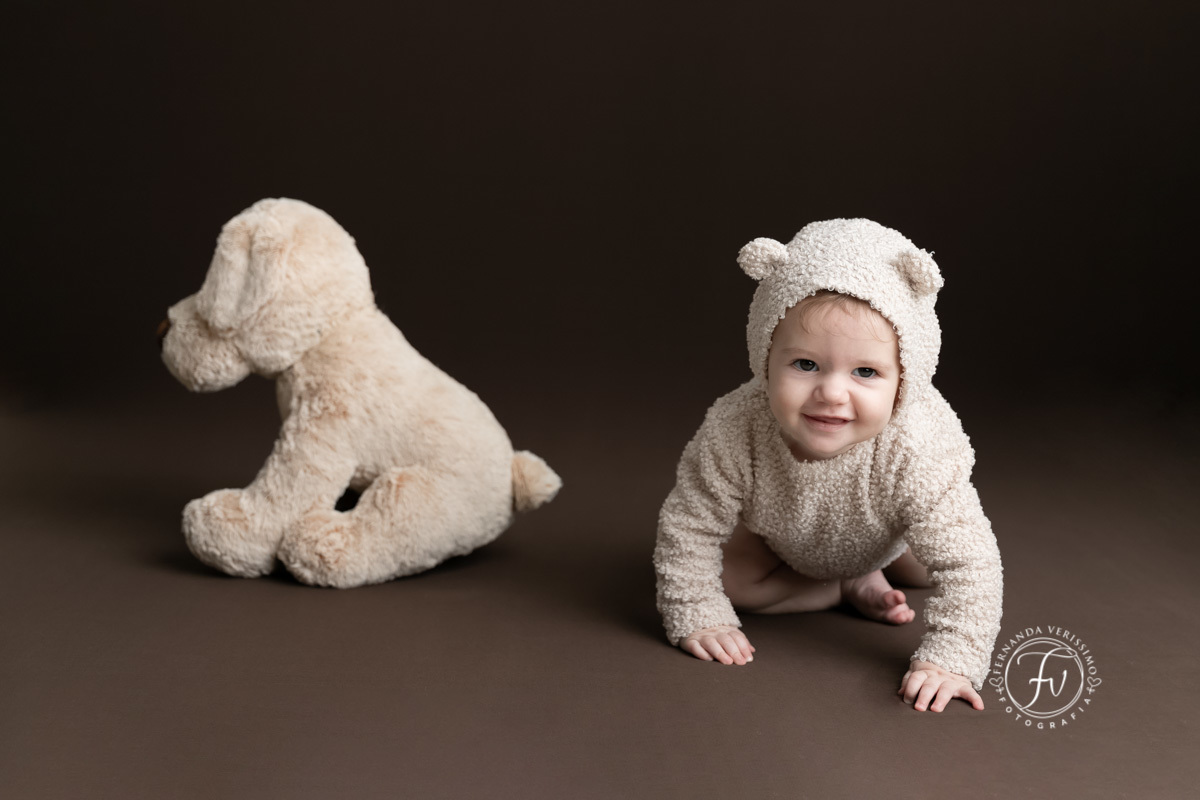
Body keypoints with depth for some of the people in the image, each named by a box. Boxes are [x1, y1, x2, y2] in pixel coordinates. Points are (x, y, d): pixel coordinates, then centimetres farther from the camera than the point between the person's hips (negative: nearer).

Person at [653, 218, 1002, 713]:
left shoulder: (915, 452, -48)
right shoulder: (733, 431, -45)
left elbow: (968, 564, -44)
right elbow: (687, 528, -30)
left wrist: (950, 660, -53)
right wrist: (697, 617, -32)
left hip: (882, 533, 0)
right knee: (733, 582, -14)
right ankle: (854, 586, 4)